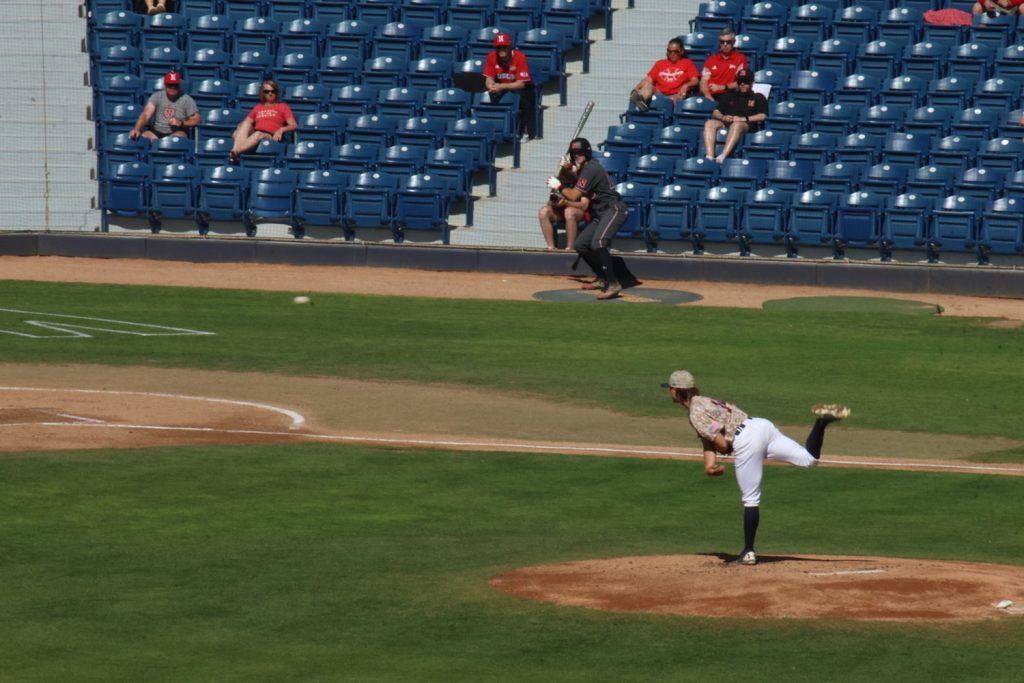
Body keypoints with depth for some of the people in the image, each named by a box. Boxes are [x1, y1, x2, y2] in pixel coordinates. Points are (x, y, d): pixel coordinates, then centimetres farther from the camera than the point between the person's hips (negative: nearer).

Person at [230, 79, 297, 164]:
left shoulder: (282, 107, 19)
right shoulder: (257, 108, 30)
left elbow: (294, 125, 8)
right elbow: (247, 122, 23)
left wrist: (281, 130, -12)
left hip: (271, 137, -4)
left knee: (258, 135, -38)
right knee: (245, 124, -28)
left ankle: (235, 151, -64)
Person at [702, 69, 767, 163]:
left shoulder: (758, 98, 19)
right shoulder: (729, 96, 30)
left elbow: (763, 116, 2)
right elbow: (715, 112, 21)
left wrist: (743, 119, -10)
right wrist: (723, 117, -4)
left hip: (747, 125, -4)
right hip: (726, 123, 4)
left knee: (736, 125, -41)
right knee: (710, 123, -27)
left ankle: (723, 156, -58)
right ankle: (709, 156, -44)